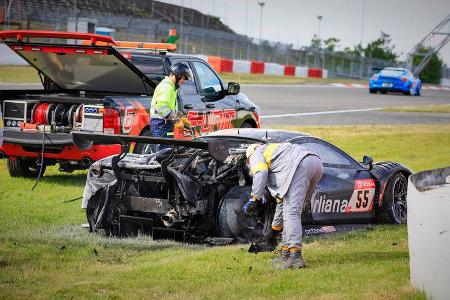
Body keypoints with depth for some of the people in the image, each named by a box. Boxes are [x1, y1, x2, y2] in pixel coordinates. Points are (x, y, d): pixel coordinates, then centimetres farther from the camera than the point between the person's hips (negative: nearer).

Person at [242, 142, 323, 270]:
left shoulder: (256, 154, 22)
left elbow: (260, 174, -4)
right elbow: (281, 199, 44)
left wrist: (254, 199, -6)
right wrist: (276, 227, 50)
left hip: (301, 164, -9)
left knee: (291, 212, -13)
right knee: (290, 210, 18)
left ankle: (295, 257, -25)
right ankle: (285, 253, 17)